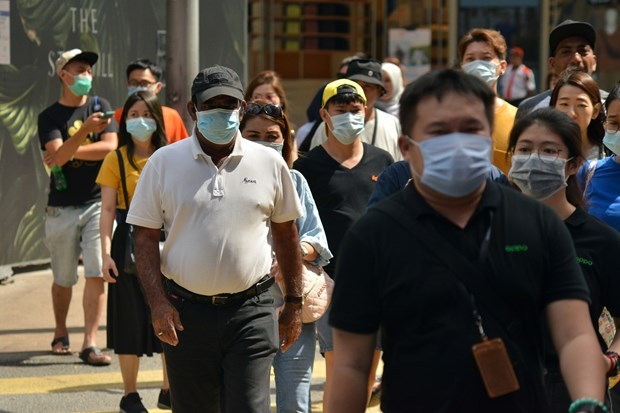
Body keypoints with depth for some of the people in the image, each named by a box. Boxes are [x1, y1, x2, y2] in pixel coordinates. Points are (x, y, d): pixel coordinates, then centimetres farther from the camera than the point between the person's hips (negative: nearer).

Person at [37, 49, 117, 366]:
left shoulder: (100, 106, 8)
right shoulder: (50, 116, 0)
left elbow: (110, 147, -5)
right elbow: (58, 155, -16)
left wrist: (68, 152, -9)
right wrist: (85, 130, -31)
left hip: (98, 203, 1)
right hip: (62, 207, -1)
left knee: (97, 274, -9)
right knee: (63, 279, 8)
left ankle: (90, 344, -9)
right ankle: (60, 334, 29)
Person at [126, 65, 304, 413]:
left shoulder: (269, 163, 5)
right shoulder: (164, 163, 2)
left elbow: (286, 234, 13)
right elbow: (146, 238, 2)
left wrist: (294, 303, 12)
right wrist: (158, 303, -9)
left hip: (252, 309, -1)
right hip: (186, 311, 1)